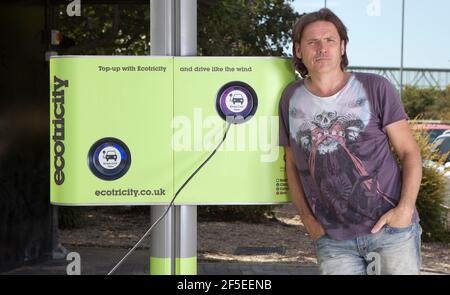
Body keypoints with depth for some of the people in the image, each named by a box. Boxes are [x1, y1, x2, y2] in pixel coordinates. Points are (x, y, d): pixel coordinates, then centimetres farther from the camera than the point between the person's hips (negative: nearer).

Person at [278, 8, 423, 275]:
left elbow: (410, 152, 1)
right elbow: (293, 165, 14)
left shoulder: (376, 88, -1)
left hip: (390, 229, -2)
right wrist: (308, 219, 4)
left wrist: (405, 208, -12)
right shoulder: (292, 98, 7)